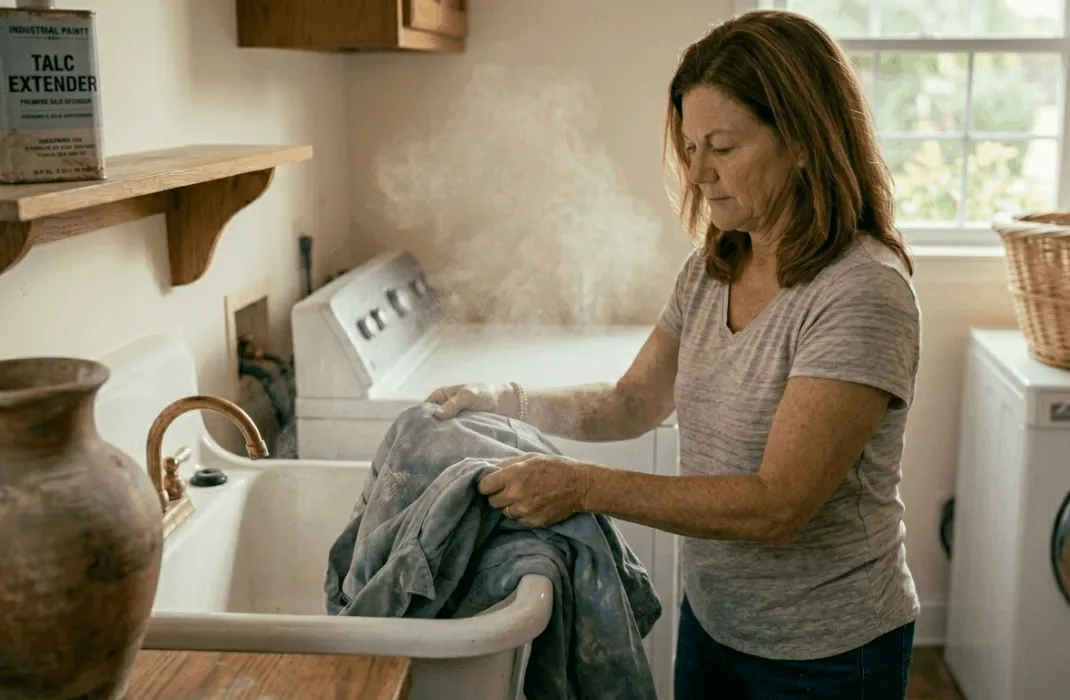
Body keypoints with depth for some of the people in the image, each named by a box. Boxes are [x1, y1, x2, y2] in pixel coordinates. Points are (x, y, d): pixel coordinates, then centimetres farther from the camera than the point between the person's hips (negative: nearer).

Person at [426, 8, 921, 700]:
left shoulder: (863, 292, -25)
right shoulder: (710, 270, 0)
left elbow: (778, 506, -29)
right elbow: (633, 404, 9)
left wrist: (583, 486, -31)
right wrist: (501, 403, -4)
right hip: (712, 618, 7)